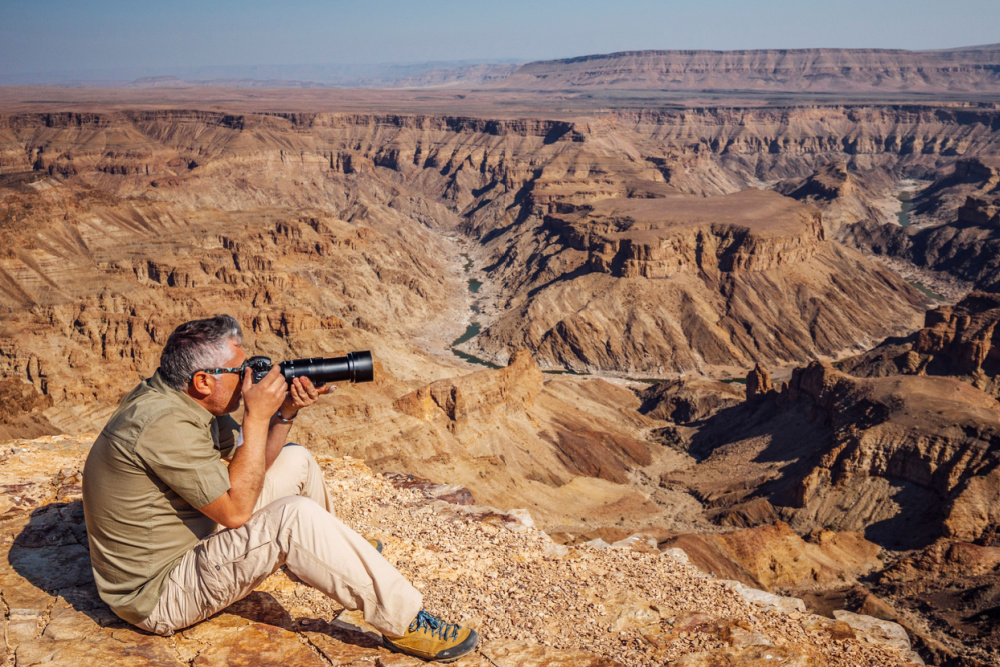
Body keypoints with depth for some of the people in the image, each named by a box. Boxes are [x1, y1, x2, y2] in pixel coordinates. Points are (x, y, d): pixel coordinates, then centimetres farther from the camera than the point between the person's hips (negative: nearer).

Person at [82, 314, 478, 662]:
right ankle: (405, 623, -20)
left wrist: (285, 414, -9)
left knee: (296, 463, 11)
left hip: (190, 542, 10)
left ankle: (339, 554, 37)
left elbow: (252, 464, 9)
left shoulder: (173, 397, 0)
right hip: (157, 597, -10)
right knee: (295, 517, -30)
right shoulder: (164, 425, -30)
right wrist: (256, 417, -25)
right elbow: (236, 510, -28)